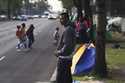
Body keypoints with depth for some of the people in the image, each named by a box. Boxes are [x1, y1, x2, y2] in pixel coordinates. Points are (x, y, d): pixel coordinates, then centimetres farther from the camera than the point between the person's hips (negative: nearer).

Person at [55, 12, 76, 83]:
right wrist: (59, 51, 15)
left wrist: (59, 52, -12)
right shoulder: (70, 28, 11)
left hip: (64, 59, -10)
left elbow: (67, 45, -25)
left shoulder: (68, 30, -21)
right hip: (68, 57, 10)